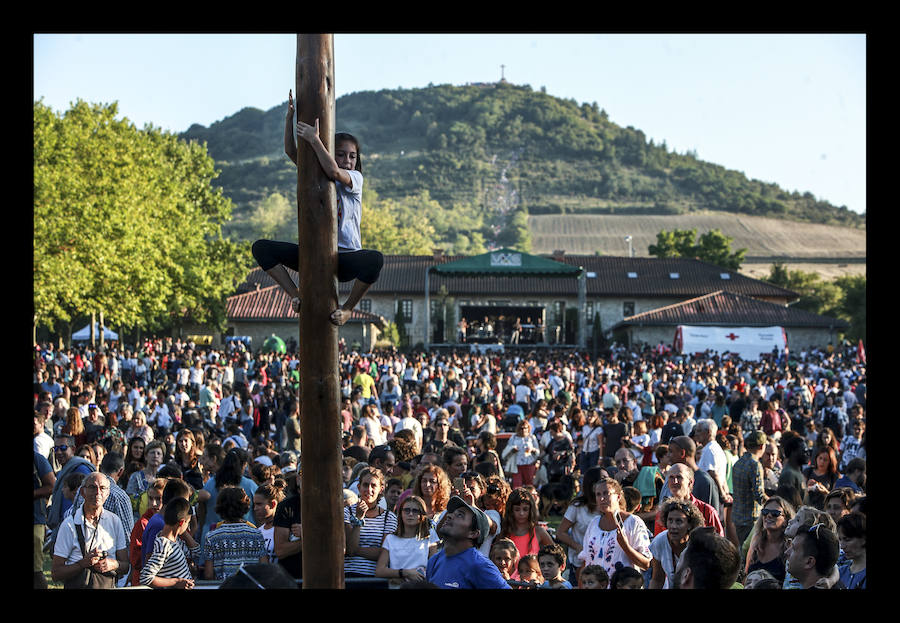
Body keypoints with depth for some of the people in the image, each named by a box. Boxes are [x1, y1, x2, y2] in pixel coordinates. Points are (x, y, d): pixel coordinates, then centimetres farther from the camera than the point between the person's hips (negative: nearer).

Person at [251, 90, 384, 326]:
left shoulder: (355, 179, -1)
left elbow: (334, 172, -24)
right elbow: (291, 151, -1)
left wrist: (314, 140, -25)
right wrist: (289, 116, -12)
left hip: (346, 257, -3)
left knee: (375, 259, -39)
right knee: (261, 247, -13)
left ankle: (347, 308, -15)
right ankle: (296, 296, -9)